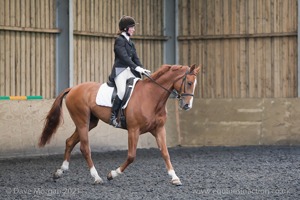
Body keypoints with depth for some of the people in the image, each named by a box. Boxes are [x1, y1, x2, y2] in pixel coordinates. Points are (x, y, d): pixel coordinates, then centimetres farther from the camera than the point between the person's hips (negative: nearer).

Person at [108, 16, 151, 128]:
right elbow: (124, 56, -17)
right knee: (122, 91, -29)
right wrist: (137, 67, -24)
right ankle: (113, 117, -22)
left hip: (130, 71, 9)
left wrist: (142, 69, -3)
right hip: (120, 71, -9)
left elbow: (135, 57, 14)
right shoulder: (119, 40, -6)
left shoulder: (130, 43, 19)